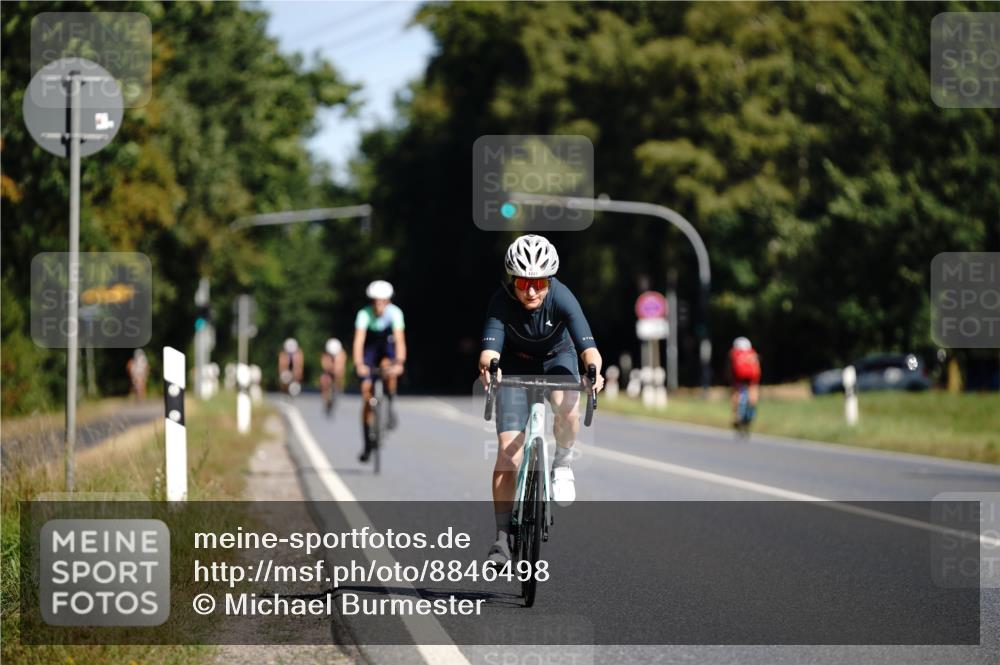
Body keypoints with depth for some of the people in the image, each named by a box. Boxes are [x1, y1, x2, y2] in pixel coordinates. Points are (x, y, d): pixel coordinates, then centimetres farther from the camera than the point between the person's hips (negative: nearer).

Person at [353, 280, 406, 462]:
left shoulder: (394, 312, -25)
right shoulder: (364, 314, -26)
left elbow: (400, 339, -33)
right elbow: (359, 340, -36)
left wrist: (399, 362, -48)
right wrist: (359, 364, -50)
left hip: (387, 347, 0)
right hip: (369, 349, 0)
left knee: (389, 370, -36)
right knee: (366, 393, -8)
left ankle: (391, 406, -9)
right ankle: (367, 444, -1)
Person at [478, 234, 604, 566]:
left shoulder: (562, 298, -30)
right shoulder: (502, 302, -29)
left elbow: (588, 346, -39)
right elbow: (490, 346, -41)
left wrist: (593, 371, -61)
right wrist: (488, 366, -63)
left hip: (557, 358, 0)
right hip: (516, 364, 0)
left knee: (568, 408, -34)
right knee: (508, 450, -12)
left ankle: (562, 462, -3)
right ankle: (503, 536, -4)